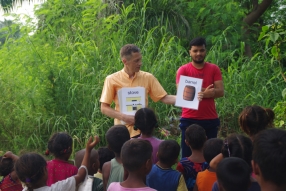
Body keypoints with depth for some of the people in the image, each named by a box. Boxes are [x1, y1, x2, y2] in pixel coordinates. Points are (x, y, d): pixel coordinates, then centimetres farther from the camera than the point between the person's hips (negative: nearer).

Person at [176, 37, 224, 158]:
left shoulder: (214, 69, 6)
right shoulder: (183, 70, 1)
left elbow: (220, 91, -3)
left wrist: (200, 92, -15)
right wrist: (206, 92, -15)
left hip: (210, 119, 2)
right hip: (189, 120, -1)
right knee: (187, 156, 4)